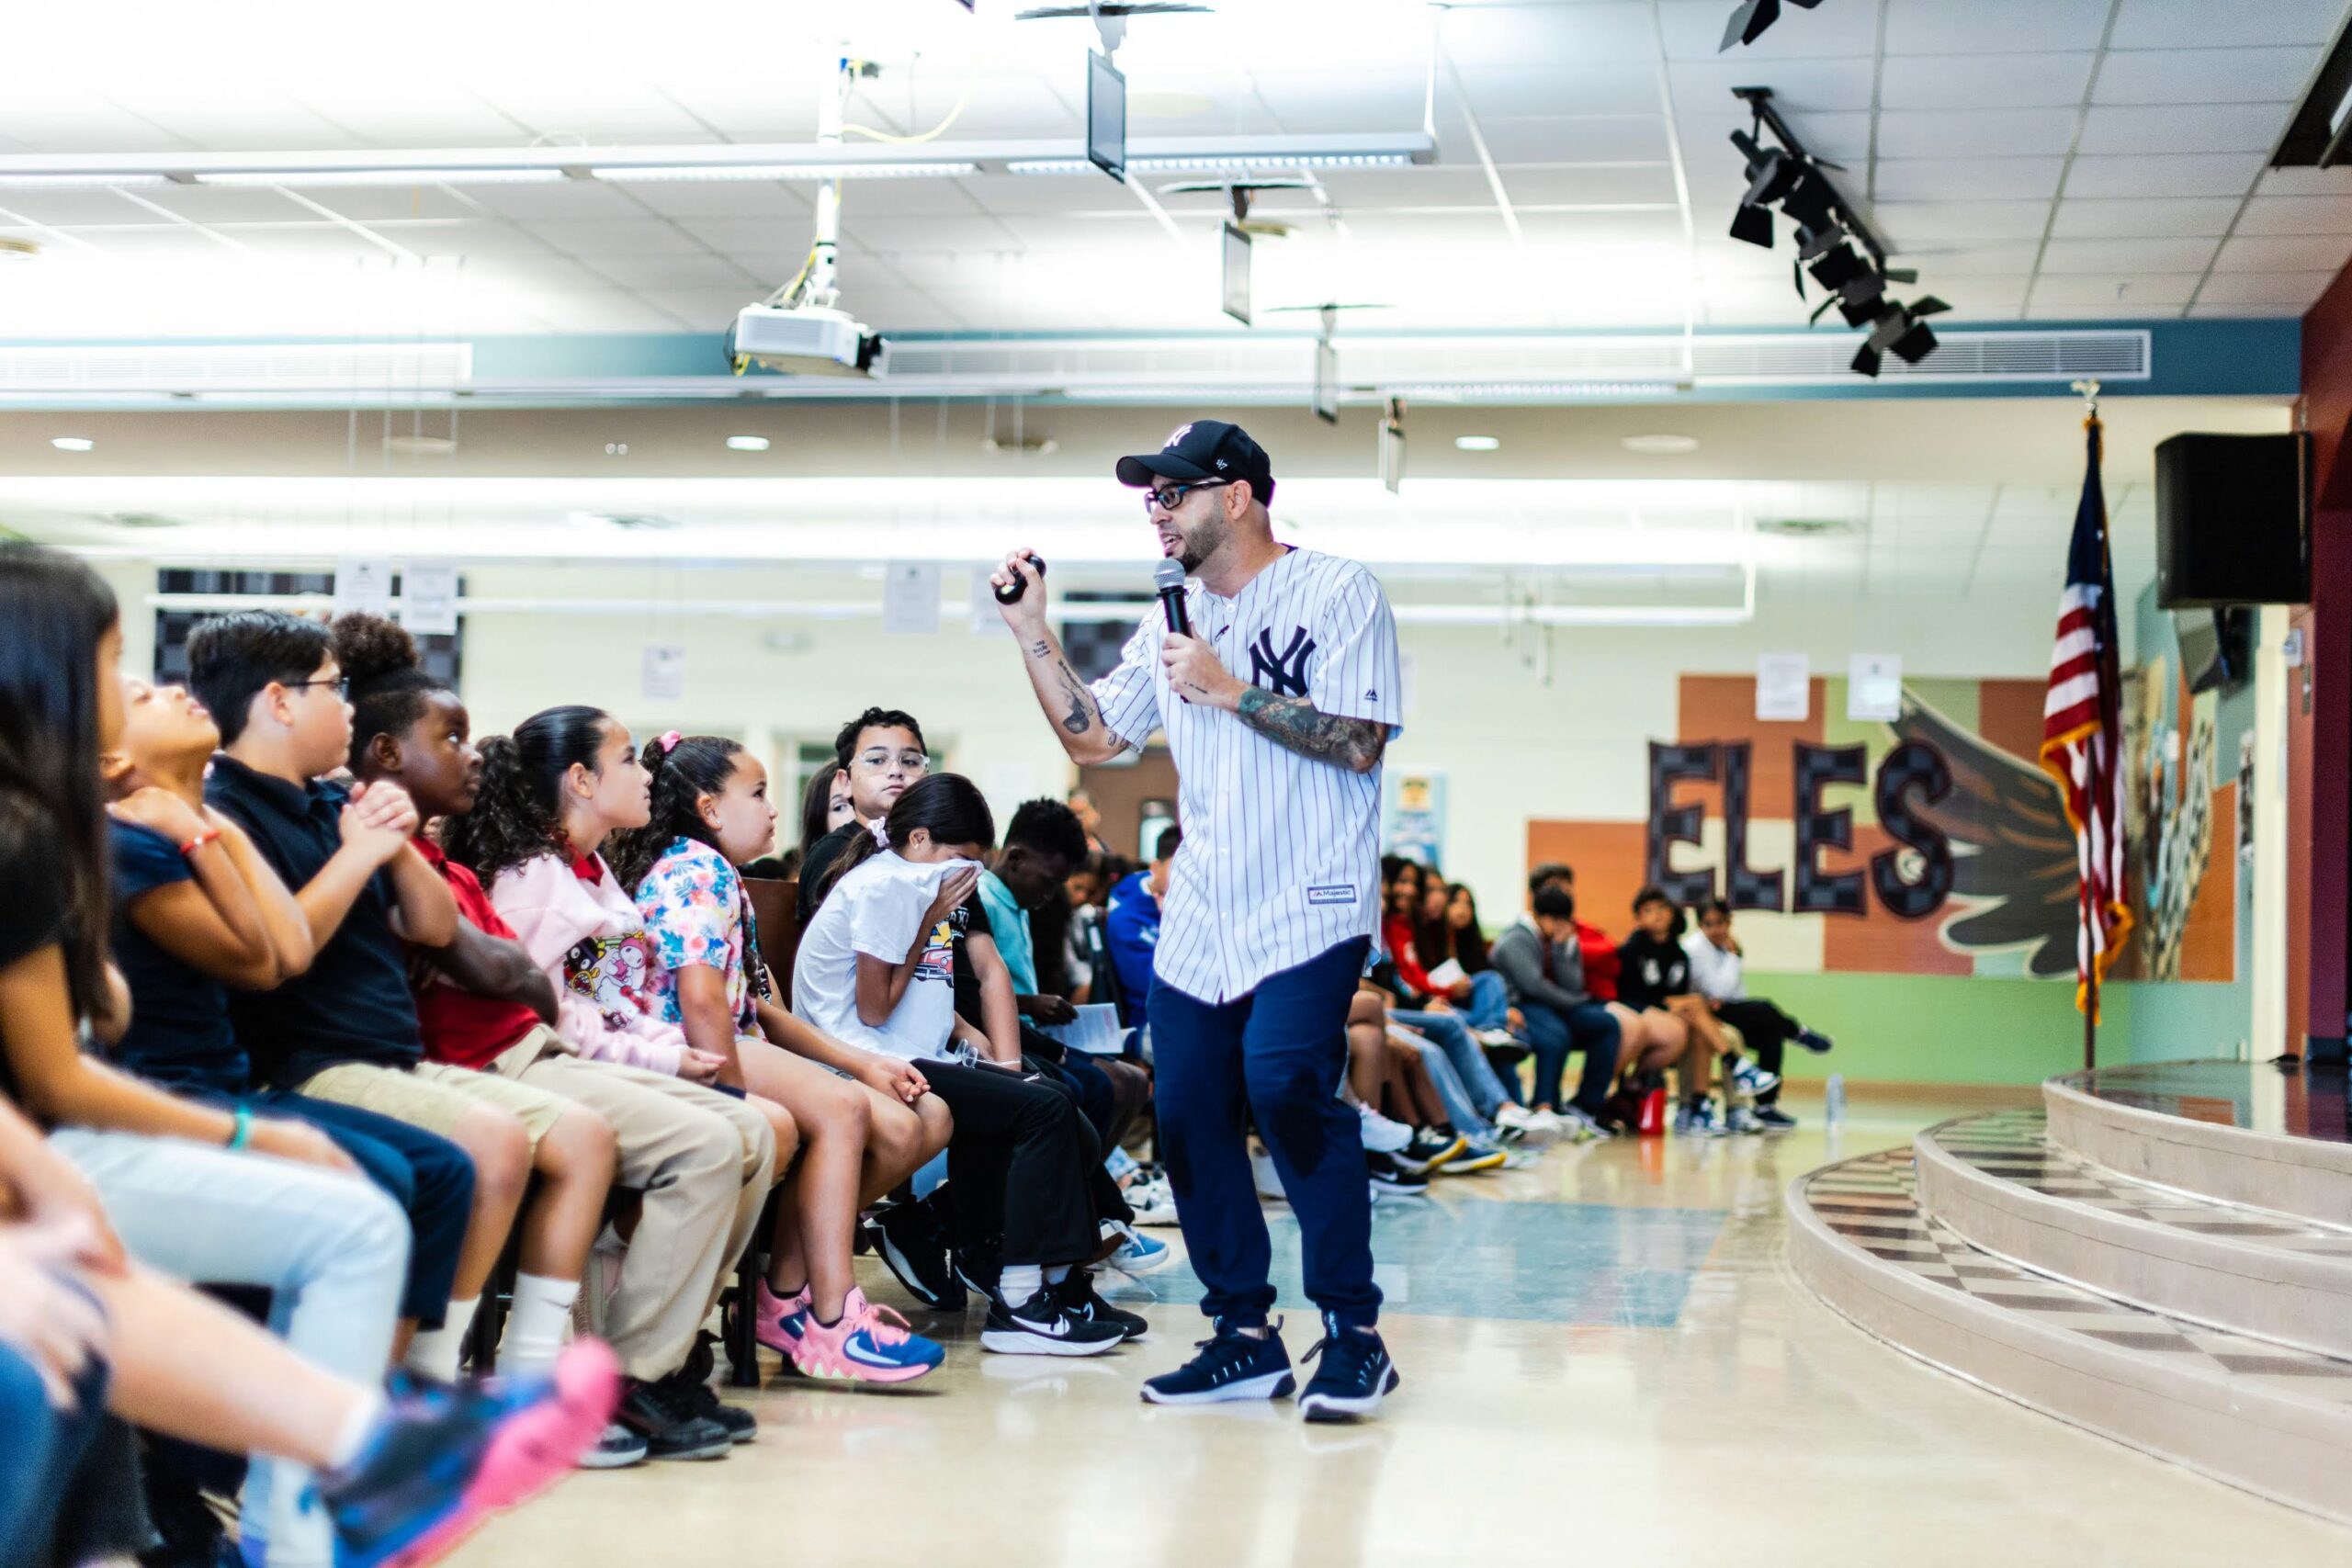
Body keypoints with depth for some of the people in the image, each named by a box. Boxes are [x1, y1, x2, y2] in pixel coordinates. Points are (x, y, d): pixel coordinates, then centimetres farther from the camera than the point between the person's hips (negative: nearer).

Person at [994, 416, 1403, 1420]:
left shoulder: (1336, 594, -3)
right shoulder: (1172, 626, 17)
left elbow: (1357, 742, -13)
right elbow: (1092, 739, 16)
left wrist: (1228, 690, -14)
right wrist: (1032, 633, 8)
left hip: (1308, 910, -7)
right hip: (1199, 921, 7)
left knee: (1285, 1085, -23)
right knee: (1187, 1112, 3)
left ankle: (1352, 1332, -12)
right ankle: (1245, 1337, 14)